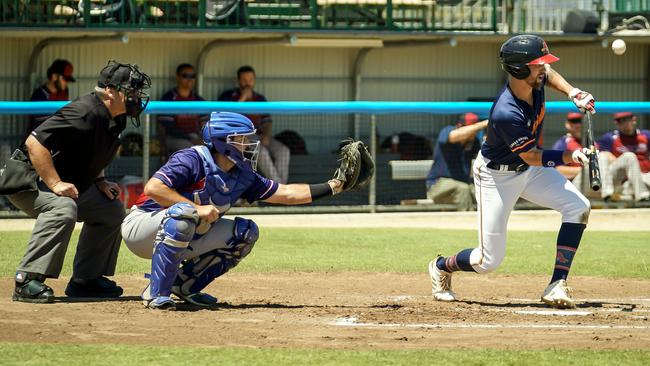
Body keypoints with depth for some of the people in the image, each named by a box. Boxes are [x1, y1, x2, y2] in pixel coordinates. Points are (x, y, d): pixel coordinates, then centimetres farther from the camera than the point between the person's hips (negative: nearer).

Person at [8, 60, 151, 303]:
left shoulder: (115, 120, 3)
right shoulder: (85, 113, -27)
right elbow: (34, 142, -33)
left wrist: (99, 181, 4)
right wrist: (55, 184, -33)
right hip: (28, 181, -10)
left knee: (112, 209, 12)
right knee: (63, 209, -36)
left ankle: (86, 280, 15)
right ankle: (27, 281, -34)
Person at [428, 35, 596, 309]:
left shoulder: (534, 81, -16)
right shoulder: (506, 114, -37)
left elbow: (548, 73, 12)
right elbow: (532, 157, -26)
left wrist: (573, 93, -2)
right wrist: (569, 157, -33)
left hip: (531, 171, 8)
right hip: (497, 176, -7)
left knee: (578, 207, -14)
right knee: (489, 261, -3)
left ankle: (557, 286, -10)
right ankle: (442, 267, 30)